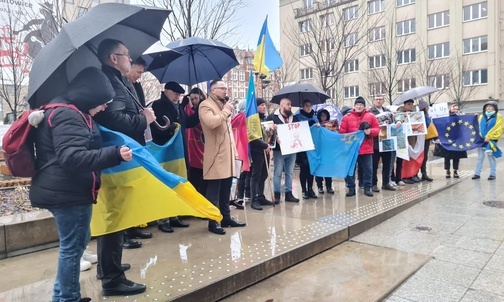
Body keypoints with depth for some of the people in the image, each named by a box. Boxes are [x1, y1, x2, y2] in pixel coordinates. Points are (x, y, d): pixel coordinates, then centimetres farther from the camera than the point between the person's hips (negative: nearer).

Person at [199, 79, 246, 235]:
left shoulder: (224, 105, 22)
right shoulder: (205, 105, -6)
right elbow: (211, 122, -27)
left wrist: (234, 149, 19)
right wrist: (225, 111, -12)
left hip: (227, 154, 8)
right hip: (215, 156, -8)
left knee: (225, 190, 13)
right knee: (214, 191, -4)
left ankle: (226, 217, 23)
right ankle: (213, 222, 3)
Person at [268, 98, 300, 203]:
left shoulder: (294, 118, 15)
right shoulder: (273, 117, -1)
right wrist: (275, 138, -22)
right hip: (279, 149, -5)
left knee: (290, 173, 10)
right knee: (277, 173, 0)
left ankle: (289, 193, 18)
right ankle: (277, 194, 8)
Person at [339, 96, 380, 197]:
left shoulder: (371, 116, 5)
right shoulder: (347, 117, 2)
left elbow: (377, 129, 5)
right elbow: (342, 132, 1)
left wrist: (370, 131, -15)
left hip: (366, 148, 1)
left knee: (368, 169, 5)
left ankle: (367, 188, 17)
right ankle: (351, 188, 14)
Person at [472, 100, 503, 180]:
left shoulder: (498, 117, -2)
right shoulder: (481, 116, 12)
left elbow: (499, 130, -9)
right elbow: (478, 127, 14)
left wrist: (489, 137, -14)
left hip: (491, 140, -4)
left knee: (491, 156, 1)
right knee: (480, 157, 7)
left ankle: (493, 174, 10)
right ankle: (477, 173, 11)